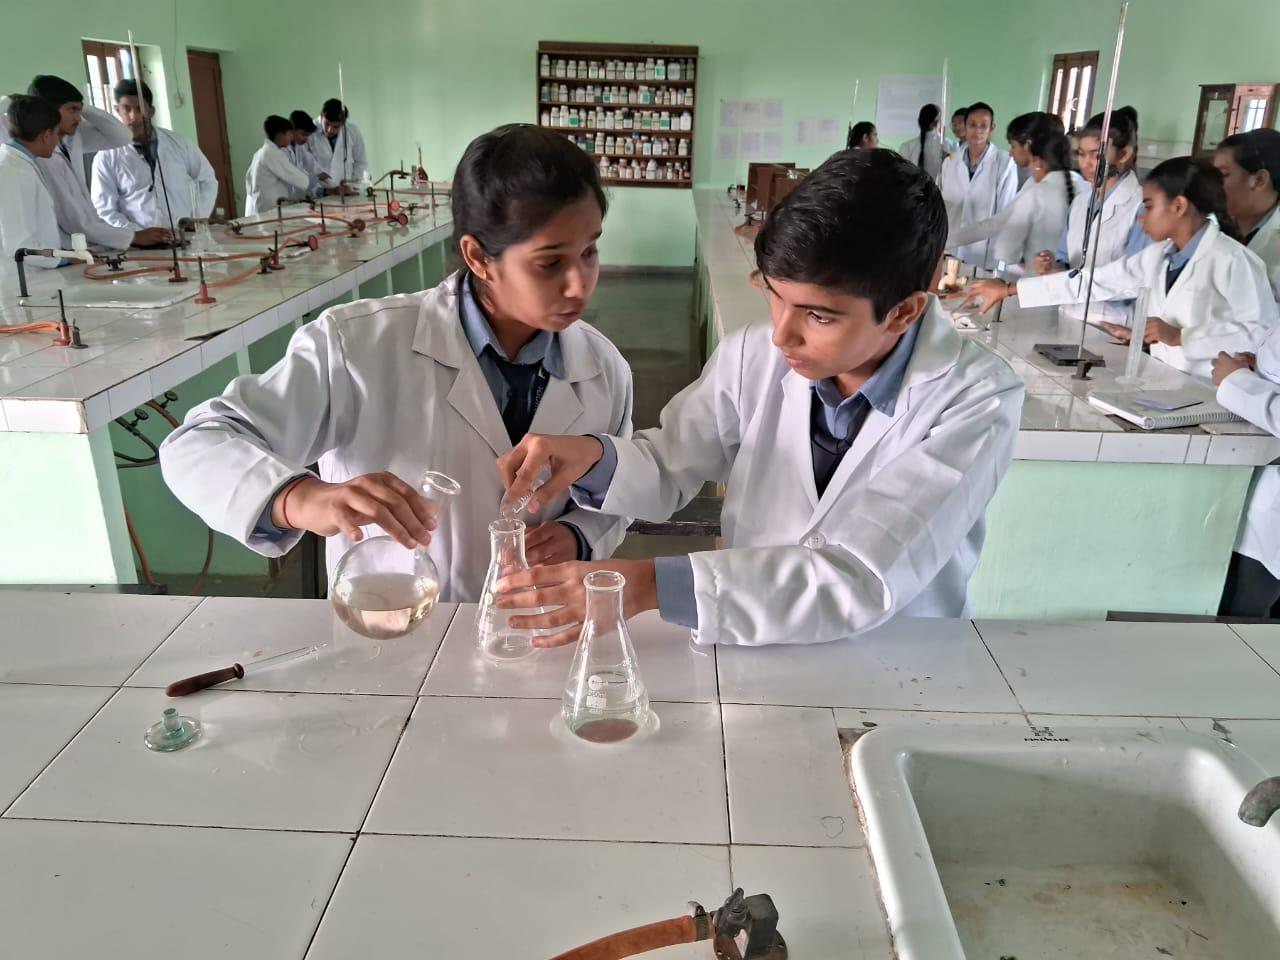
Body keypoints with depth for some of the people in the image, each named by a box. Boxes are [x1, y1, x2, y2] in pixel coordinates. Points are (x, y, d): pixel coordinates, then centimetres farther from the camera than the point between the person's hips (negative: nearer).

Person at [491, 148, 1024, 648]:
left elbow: (862, 581, -26)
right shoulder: (752, 357, -9)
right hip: (748, 648, 3)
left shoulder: (977, 400, -18)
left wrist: (653, 583, -33)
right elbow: (667, 471, 4)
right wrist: (597, 459, -18)